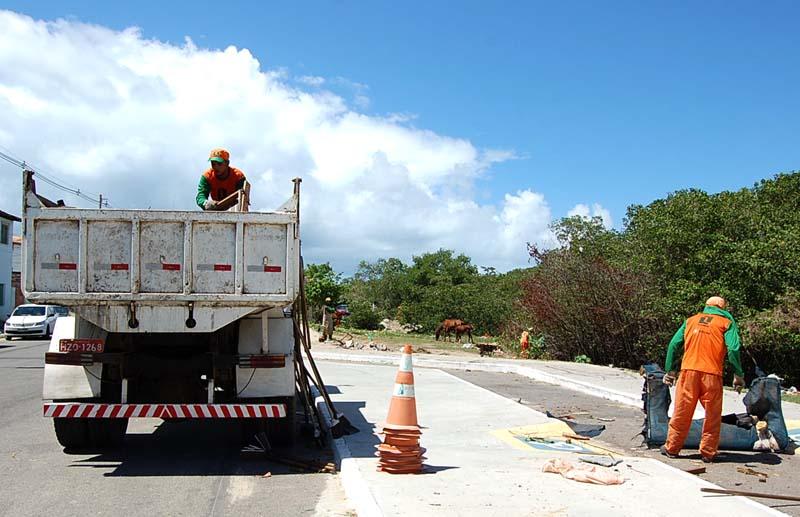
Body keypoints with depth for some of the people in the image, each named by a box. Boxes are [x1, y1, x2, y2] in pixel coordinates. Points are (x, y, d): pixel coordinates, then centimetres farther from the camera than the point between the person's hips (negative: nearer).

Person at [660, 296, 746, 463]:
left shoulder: (691, 320, 18)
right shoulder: (727, 322, 9)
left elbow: (674, 345, 12)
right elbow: (733, 349, -6)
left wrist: (670, 370, 16)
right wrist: (738, 375, -2)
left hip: (688, 371, 2)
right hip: (712, 374, -2)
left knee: (681, 412, 9)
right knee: (712, 416, 8)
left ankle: (672, 448, 16)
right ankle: (708, 452, 11)